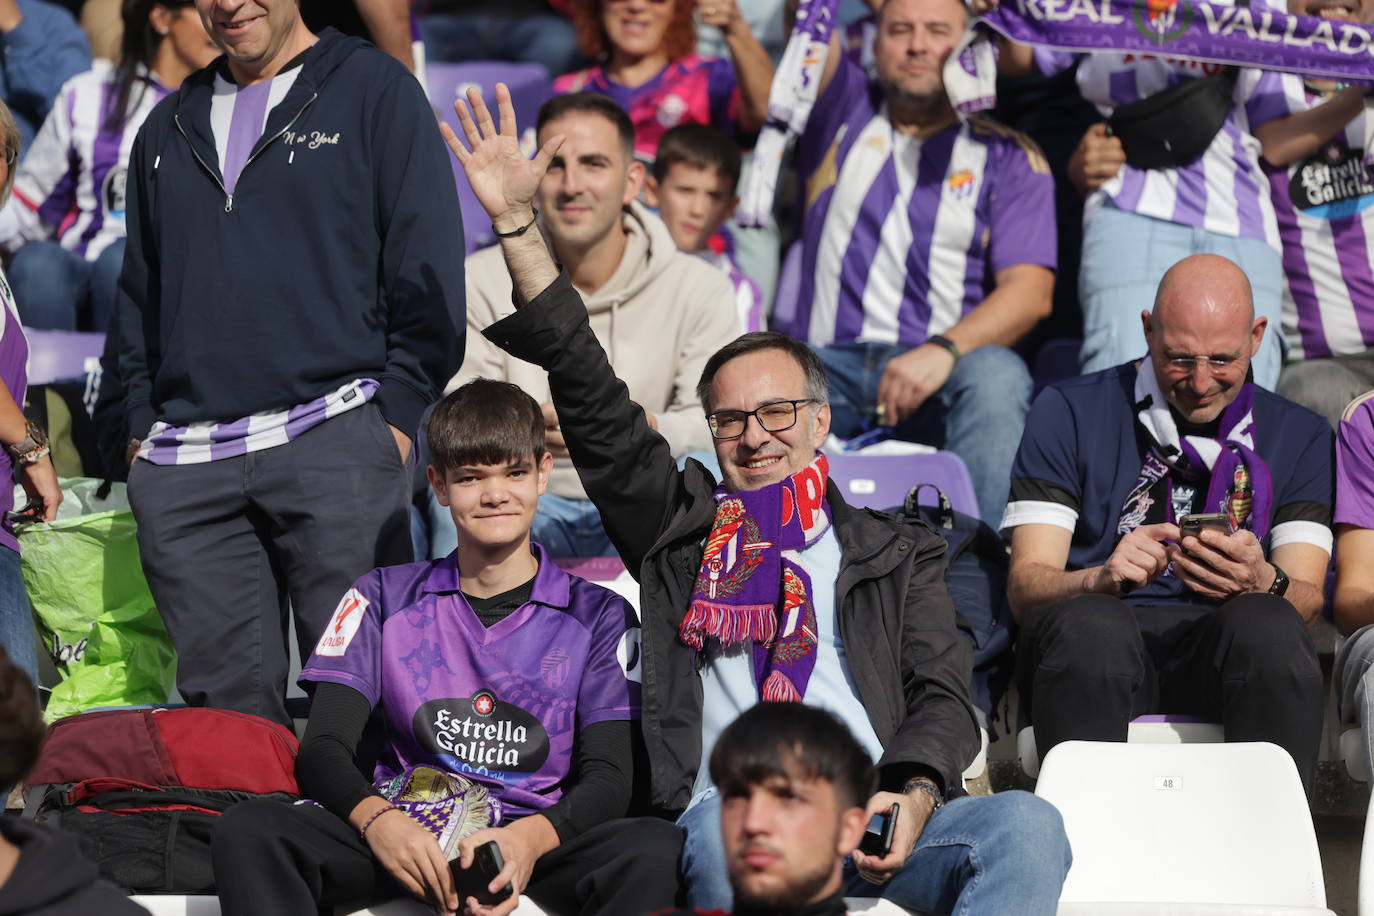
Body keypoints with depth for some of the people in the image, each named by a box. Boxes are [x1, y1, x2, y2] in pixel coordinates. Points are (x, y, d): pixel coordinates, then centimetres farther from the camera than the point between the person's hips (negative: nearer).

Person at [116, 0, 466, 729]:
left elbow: (428, 269, 1)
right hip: (185, 463, 4)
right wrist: (141, 424, 14)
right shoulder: (169, 127, 22)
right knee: (224, 698, 0)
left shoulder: (374, 89, 6)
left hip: (334, 442, -4)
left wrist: (397, 419, -7)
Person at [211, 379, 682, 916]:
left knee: (658, 849, -36)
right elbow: (323, 750, 7)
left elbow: (609, 778, 3)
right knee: (245, 831, -30)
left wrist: (531, 838, -22)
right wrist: (377, 820, -18)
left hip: (539, 845, -1)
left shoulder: (597, 617, 14)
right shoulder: (385, 599, 17)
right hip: (407, 840, 1)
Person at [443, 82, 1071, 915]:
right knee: (723, 836, -40)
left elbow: (942, 694, 16)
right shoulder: (677, 529, 27)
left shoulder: (897, 553, 28)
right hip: (727, 810, -1)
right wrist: (517, 224, 12)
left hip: (876, 820, 1)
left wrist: (914, 794, -8)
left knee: (1027, 826, -30)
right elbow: (594, 406, 19)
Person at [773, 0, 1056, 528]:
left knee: (998, 376, -35)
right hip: (825, 361, 1)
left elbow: (1030, 291, -1)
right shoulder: (843, 113, 21)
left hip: (936, 371, -1)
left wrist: (944, 350, -19)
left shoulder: (1007, 157, 12)